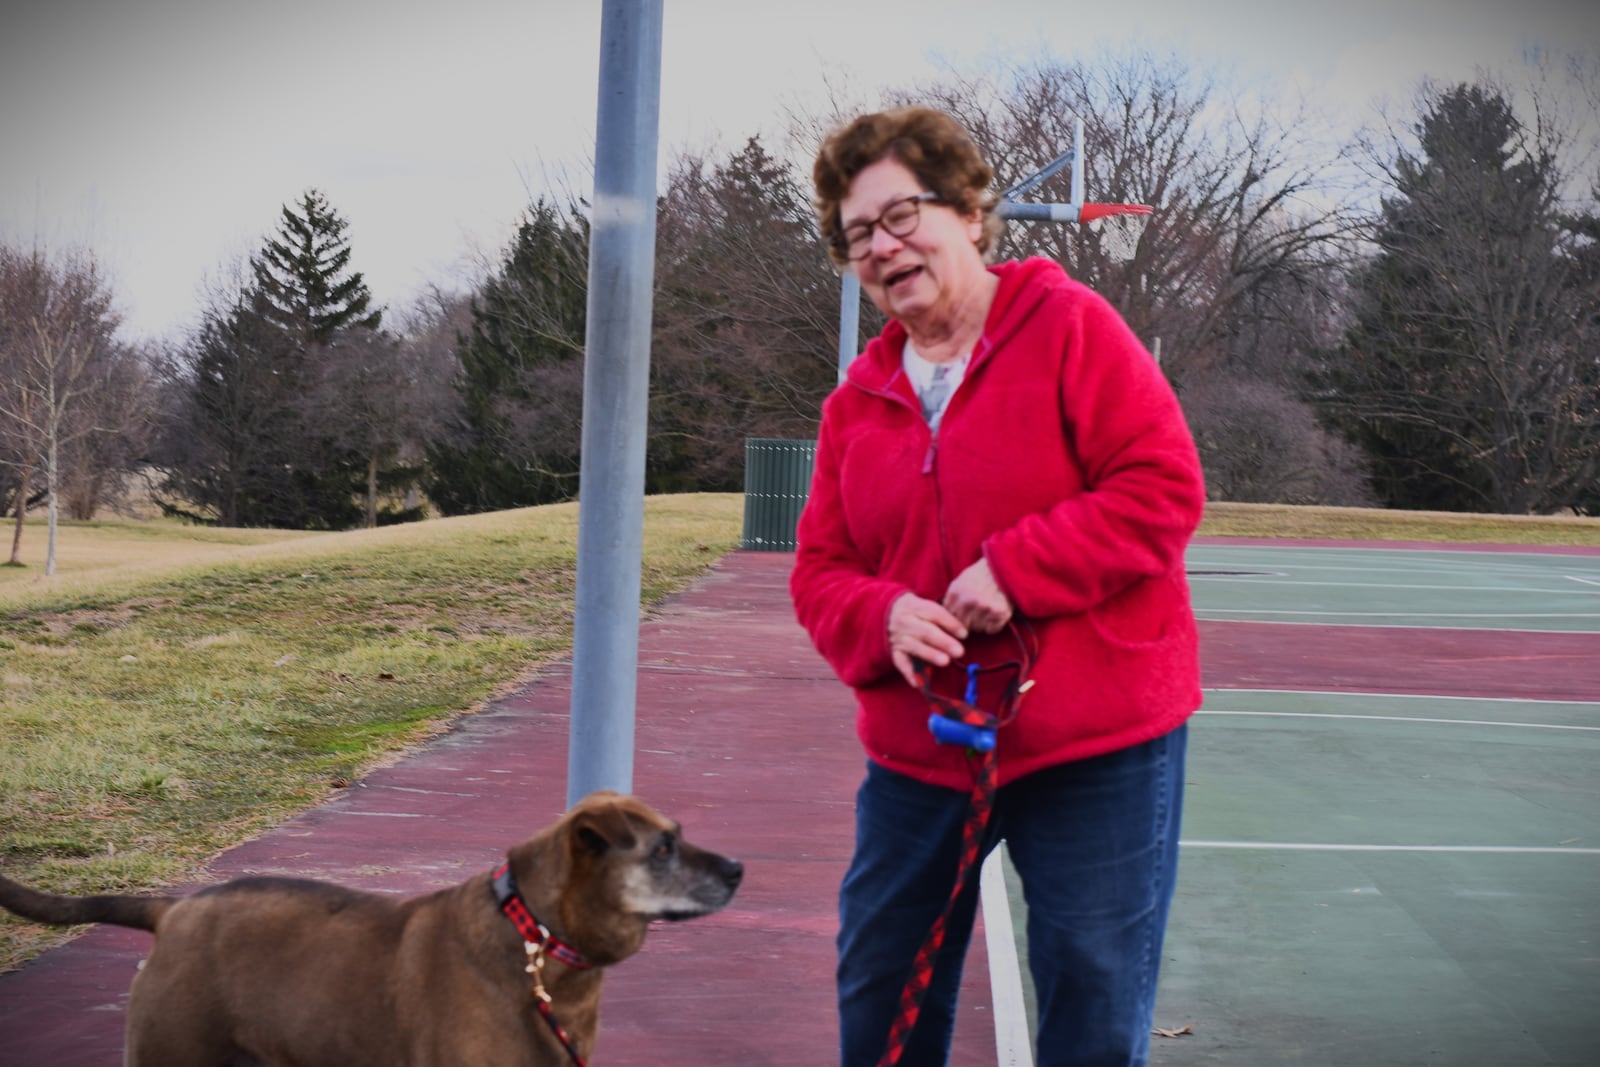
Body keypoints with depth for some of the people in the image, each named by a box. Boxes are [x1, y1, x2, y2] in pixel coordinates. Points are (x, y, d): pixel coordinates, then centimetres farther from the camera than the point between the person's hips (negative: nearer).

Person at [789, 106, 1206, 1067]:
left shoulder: (1070, 327, -8)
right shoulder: (860, 396, 8)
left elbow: (1164, 488, -15)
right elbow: (821, 570, 9)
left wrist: (1013, 571, -21)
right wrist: (881, 619, -14)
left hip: (1097, 743, -5)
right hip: (918, 749, 5)